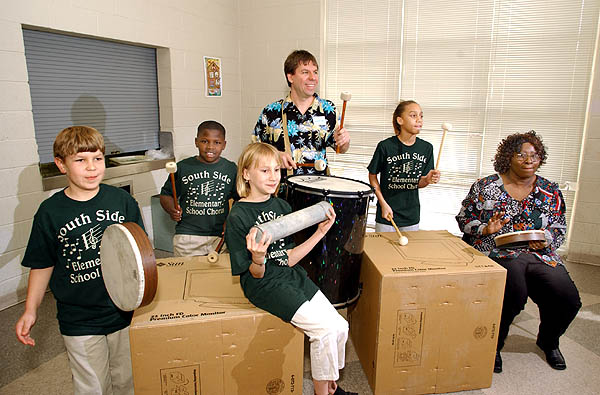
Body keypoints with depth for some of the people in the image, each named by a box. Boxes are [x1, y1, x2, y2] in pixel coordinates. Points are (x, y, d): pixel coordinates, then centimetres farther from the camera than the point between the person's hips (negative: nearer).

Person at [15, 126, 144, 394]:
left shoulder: (123, 200, -5)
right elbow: (42, 264, 3)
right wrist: (30, 311, -2)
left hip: (126, 312, 1)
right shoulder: (50, 211, -7)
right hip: (79, 322, -1)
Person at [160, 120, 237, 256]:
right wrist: (171, 210, -7)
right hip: (187, 236, 0)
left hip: (221, 236, 1)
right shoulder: (183, 167, 4)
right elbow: (166, 194, 13)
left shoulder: (231, 169, 6)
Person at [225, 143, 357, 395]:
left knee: (341, 327, 1)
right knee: (325, 330, -15)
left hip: (293, 276, 7)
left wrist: (320, 232, -3)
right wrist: (258, 258, -34)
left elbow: (288, 259, 3)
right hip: (265, 286, -7)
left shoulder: (281, 206, 5)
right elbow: (256, 275, -11)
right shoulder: (238, 217, -14)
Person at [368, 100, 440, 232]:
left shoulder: (426, 148, -2)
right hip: (387, 214, -3)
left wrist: (428, 180, -17)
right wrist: (383, 204, -11)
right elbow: (372, 175, -5)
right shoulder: (385, 146, -14)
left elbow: (418, 182, 5)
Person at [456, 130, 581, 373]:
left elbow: (560, 228, 18)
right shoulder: (485, 187, 4)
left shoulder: (551, 192, 13)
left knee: (567, 298, -19)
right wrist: (485, 229, -11)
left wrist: (547, 239, -3)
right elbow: (463, 218, 7)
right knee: (515, 293, -32)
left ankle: (548, 342, 18)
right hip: (497, 253, -3)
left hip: (541, 255, 4)